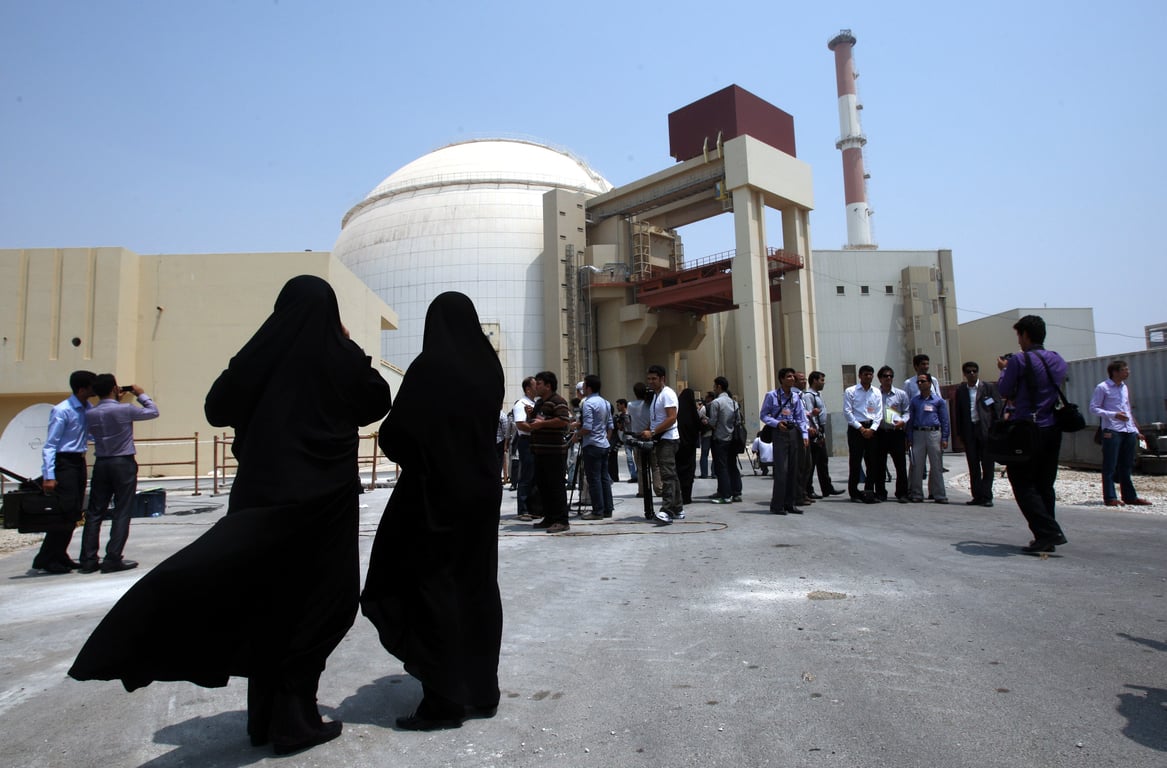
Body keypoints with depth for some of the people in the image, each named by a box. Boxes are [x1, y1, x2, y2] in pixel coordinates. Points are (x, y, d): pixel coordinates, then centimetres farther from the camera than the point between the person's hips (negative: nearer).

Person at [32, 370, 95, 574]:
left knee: (74, 513, 10)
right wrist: (49, 476, -20)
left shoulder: (88, 409, 7)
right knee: (66, 511, -8)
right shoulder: (62, 411, -15)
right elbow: (50, 445, -15)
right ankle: (44, 559, 3)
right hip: (64, 463, -8)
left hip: (79, 462, 8)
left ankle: (59, 556, 21)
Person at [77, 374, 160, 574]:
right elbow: (153, 412, 1)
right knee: (122, 512, 1)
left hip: (101, 464, 5)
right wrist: (141, 394, 14)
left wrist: (116, 400, 19)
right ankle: (112, 560, 0)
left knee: (94, 512, 10)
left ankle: (88, 560, 12)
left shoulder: (91, 414, 1)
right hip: (124, 464, -5)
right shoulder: (124, 410, -12)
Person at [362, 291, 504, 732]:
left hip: (436, 491, -6)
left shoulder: (428, 367, -14)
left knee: (432, 587, 3)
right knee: (477, 586, 13)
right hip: (483, 489, 7)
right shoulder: (488, 366, 3)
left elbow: (397, 433, -14)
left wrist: (412, 458, 5)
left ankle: (444, 701, 9)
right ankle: (482, 692, 22)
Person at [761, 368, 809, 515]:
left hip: (794, 432, 5)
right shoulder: (772, 395, -4)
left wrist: (804, 435, 0)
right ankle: (777, 505, 0)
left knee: (793, 469, 7)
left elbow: (800, 417, 9)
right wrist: (777, 423, -17)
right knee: (781, 469, -9)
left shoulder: (796, 396, 9)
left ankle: (789, 503, 17)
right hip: (780, 433, -5)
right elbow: (764, 415, -2)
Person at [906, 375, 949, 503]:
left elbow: (945, 420, 4)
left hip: (934, 433, -2)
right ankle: (916, 494, 8)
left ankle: (939, 495, 7)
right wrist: (909, 438, 6)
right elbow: (910, 420, 12)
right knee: (917, 465, 1)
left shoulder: (939, 400, 5)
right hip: (918, 434, 2)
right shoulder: (915, 401, 12)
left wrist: (944, 439, -2)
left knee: (936, 465, 0)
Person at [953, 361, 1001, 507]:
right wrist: (960, 433, 6)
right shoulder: (960, 391, 11)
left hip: (986, 430, -3)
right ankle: (977, 496, 12)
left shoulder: (989, 387, 3)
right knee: (973, 466, 6)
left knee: (987, 465, -1)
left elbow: (997, 409, 0)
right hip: (969, 431, 3)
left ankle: (987, 496, 3)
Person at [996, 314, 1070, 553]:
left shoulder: (1020, 360, -11)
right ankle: (1048, 537, 16)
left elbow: (1004, 391, -5)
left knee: (1023, 484, 0)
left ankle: (1049, 532, -9)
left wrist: (1004, 369, 12)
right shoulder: (1058, 360, 11)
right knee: (1044, 484, 13)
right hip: (1052, 429, 7)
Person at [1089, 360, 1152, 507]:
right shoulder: (1102, 388, -4)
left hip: (1128, 431, 7)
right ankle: (1110, 498, -2)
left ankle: (1130, 496, 16)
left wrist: (1136, 431, 22)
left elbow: (1128, 411, 25)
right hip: (1112, 431, -7)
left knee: (1126, 466, 10)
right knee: (1110, 466, -5)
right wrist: (1114, 415, -19)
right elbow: (1093, 408, -8)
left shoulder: (1124, 387, 18)